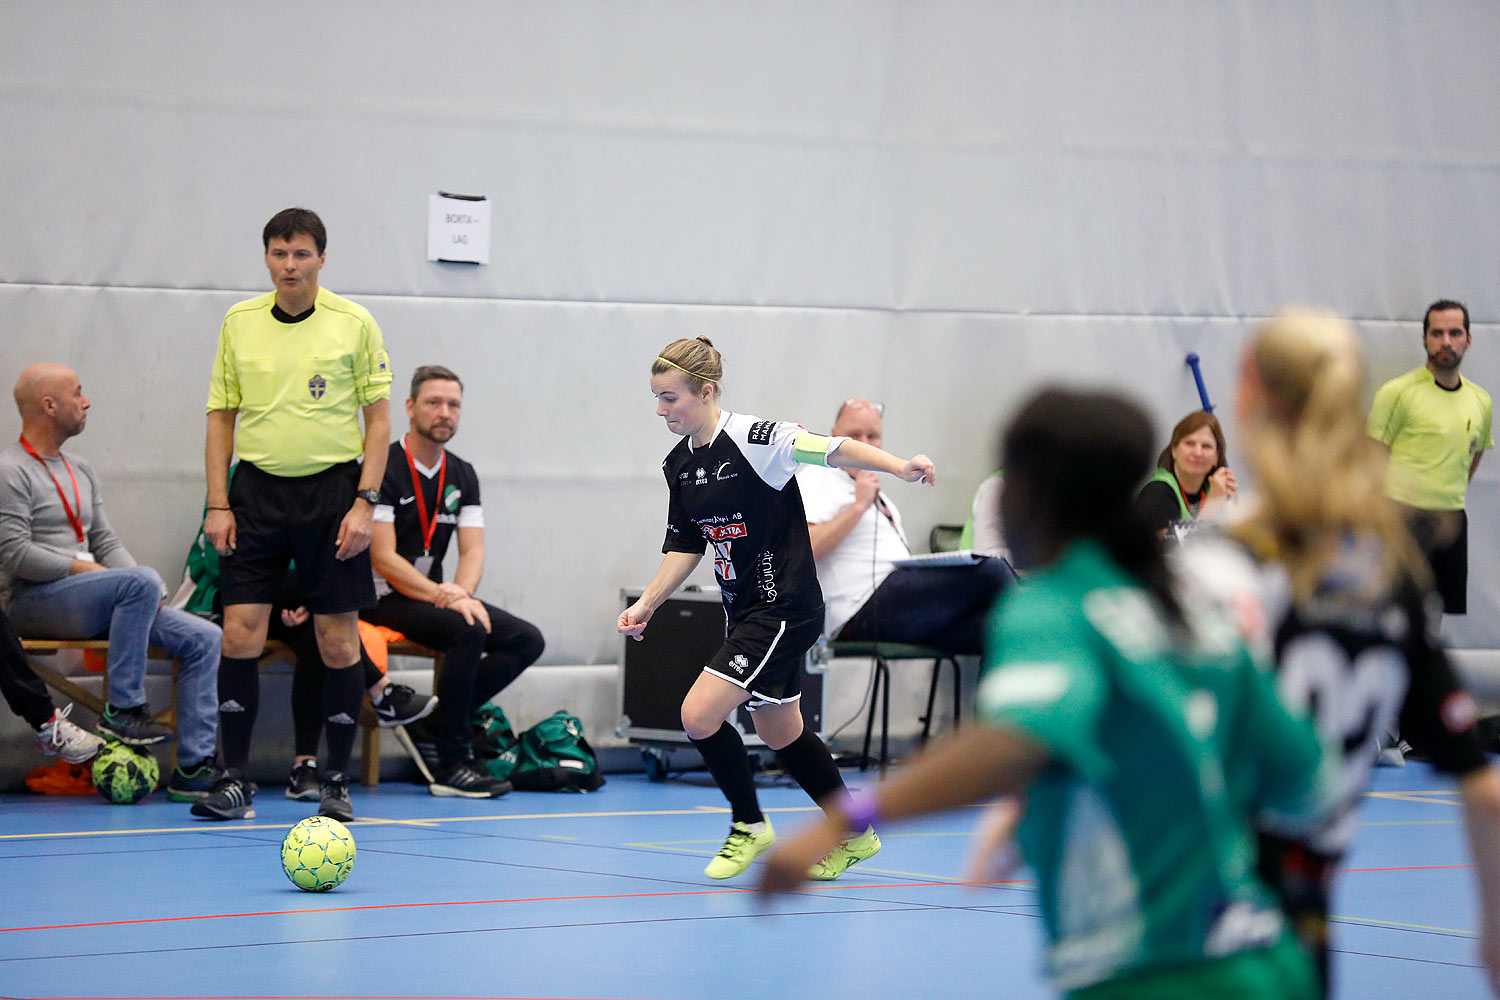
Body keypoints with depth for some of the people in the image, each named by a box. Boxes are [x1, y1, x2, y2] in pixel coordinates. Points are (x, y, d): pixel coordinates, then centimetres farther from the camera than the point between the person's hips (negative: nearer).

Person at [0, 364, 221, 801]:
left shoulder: (81, 471, 21)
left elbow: (107, 542, 18)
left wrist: (144, 593, -1)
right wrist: (88, 570, -14)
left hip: (89, 602, 9)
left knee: (204, 638, -6)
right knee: (142, 581, -33)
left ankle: (194, 767, -12)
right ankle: (122, 708, -24)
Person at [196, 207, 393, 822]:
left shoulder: (354, 324, -1)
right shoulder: (239, 323, 6)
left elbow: (378, 418, 1)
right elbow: (221, 415, 9)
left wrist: (365, 503, -8)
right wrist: (218, 505, 2)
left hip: (331, 489, -2)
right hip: (258, 490, 2)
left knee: (338, 639, 0)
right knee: (240, 634, -6)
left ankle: (337, 782, 11)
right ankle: (235, 782, 1)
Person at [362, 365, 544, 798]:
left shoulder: (462, 476, 10)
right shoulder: (383, 469, -13)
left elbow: (473, 551, 2)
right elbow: (383, 559, -18)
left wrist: (460, 592, -21)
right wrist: (442, 597, -27)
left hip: (435, 596, 8)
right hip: (382, 599, -8)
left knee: (527, 640, -8)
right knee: (467, 631, -32)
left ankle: (433, 727, -9)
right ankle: (450, 765, -24)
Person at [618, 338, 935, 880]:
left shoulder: (753, 438, -18)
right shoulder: (679, 464, 6)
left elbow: (830, 449, -26)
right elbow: (685, 546, 15)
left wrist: (897, 466, -40)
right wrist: (647, 602, 6)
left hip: (785, 607, -9)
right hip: (745, 611, 9)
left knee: (699, 714, -16)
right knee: (780, 734, 18)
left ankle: (749, 824, 5)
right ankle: (855, 834, 35)